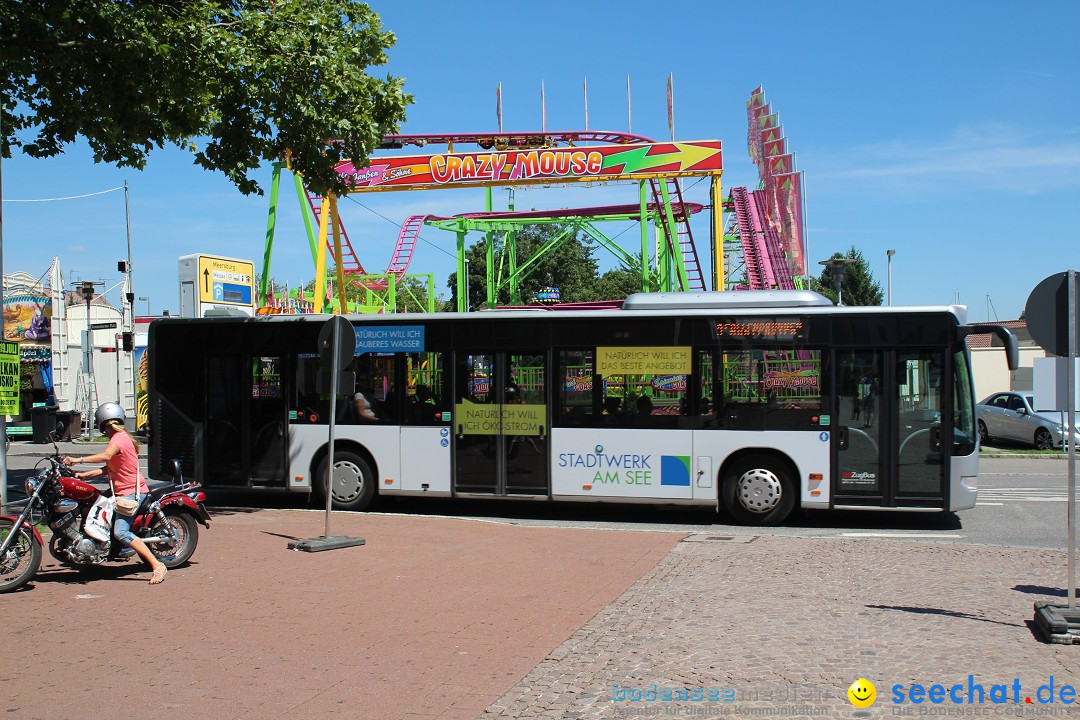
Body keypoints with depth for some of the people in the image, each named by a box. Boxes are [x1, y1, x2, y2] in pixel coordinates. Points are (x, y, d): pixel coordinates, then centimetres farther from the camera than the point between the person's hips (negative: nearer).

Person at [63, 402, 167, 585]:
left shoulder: (119, 438, -12)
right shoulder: (121, 437, 18)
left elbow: (106, 456, -33)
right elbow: (109, 467, 15)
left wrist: (78, 460, -33)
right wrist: (85, 474, 9)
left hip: (131, 492, -11)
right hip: (123, 491, 11)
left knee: (120, 532, -22)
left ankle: (157, 565, -24)